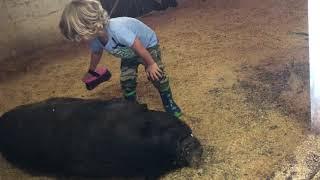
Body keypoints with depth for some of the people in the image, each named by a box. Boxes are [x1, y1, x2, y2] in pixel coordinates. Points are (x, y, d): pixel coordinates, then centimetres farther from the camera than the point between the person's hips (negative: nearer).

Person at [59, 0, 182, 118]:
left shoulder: (116, 29, -48)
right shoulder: (94, 39, -21)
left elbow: (138, 47, -36)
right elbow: (96, 53, 4)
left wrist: (151, 64, -21)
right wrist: (90, 72, 21)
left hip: (147, 44, -6)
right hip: (129, 53, 6)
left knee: (156, 74, -11)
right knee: (126, 81, -1)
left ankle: (169, 103, 11)